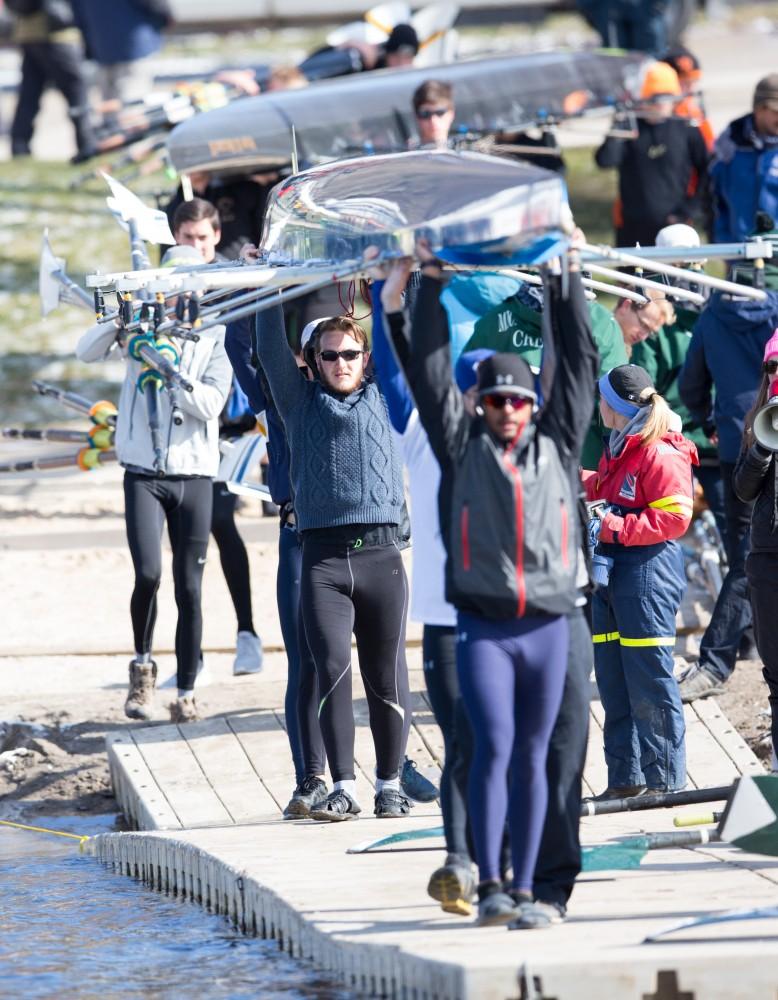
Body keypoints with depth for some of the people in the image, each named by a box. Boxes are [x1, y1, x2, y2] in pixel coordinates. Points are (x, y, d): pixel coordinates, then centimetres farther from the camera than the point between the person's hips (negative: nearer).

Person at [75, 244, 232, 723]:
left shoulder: (214, 337, 2)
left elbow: (211, 404, -9)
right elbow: (87, 351, -6)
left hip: (194, 474, 0)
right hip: (144, 472, 0)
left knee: (190, 588, 3)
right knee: (148, 573, -15)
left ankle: (187, 691, 11)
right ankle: (143, 663, 8)